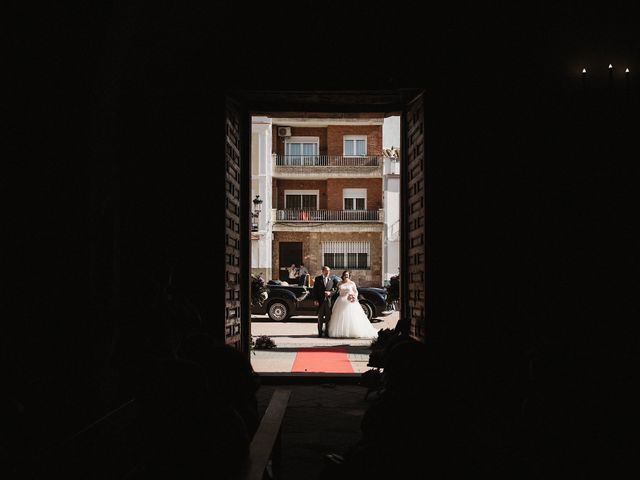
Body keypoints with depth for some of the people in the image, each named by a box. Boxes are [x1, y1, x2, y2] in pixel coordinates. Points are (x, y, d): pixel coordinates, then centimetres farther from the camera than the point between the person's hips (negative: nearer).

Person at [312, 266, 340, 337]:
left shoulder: (332, 279, 7)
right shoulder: (318, 279, 5)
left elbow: (336, 288, 7)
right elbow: (314, 290, 2)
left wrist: (330, 292, -10)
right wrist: (315, 300, -7)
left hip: (329, 300, 1)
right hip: (320, 300, -1)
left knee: (328, 317, 2)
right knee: (320, 317, 3)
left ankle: (327, 333, 9)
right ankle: (320, 333, 9)